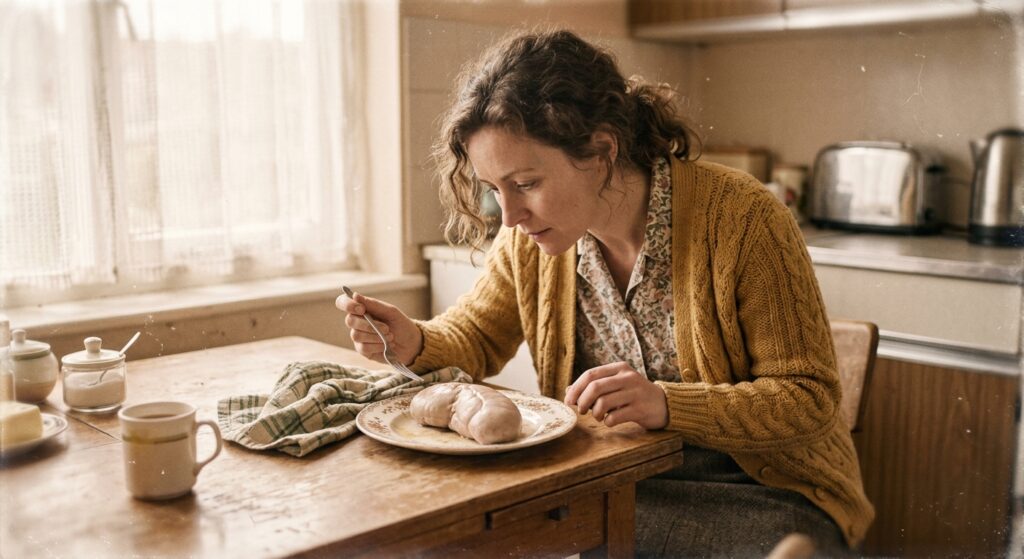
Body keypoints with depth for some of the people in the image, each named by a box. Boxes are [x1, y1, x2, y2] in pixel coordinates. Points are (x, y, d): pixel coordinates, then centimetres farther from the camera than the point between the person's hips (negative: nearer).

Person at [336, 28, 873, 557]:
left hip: (759, 493, -3)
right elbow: (478, 336, 11)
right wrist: (413, 341, -13)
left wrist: (667, 404, -32)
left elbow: (809, 397, -16)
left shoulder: (743, 219, -20)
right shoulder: (529, 234, -5)